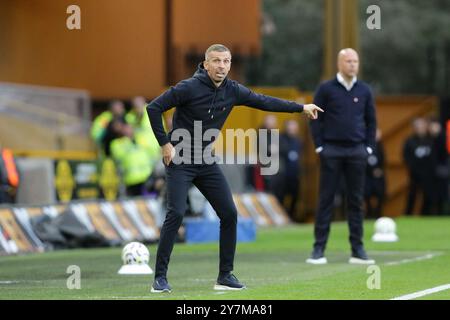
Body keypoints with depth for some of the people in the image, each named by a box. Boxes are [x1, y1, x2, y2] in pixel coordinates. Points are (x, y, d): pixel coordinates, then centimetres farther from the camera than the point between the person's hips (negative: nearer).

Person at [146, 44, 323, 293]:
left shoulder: (232, 91, -1)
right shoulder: (189, 88, -18)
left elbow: (264, 102, 9)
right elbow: (154, 108, -15)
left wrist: (301, 107, 10)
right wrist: (164, 143, -16)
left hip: (205, 161, 6)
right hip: (179, 160, -6)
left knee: (229, 213, 2)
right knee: (176, 213, -18)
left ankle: (225, 275, 12)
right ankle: (160, 277, -11)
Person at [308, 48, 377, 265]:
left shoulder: (364, 90, 8)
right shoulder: (326, 89, 0)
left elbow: (371, 121, 13)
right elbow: (316, 119, 0)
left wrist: (369, 147, 6)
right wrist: (319, 147, -5)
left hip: (357, 151, 3)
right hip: (331, 150, -3)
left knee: (356, 200, 4)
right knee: (326, 200, -1)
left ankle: (357, 250, 7)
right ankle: (319, 249, 0)